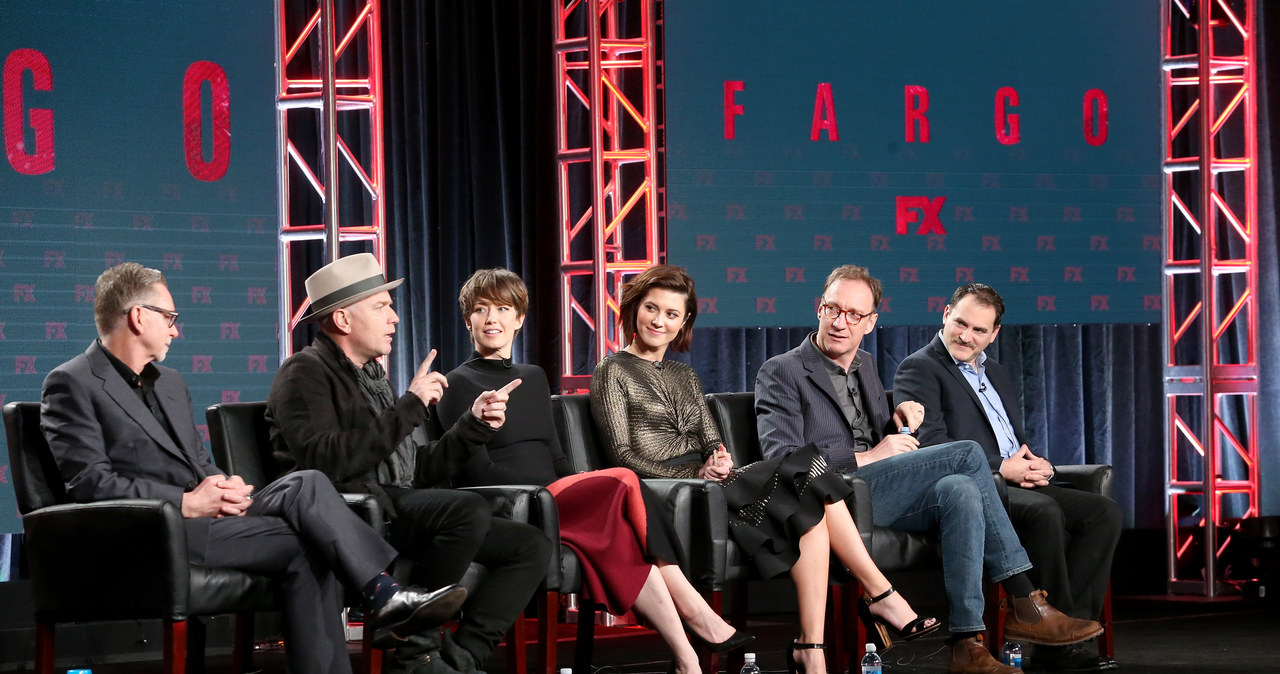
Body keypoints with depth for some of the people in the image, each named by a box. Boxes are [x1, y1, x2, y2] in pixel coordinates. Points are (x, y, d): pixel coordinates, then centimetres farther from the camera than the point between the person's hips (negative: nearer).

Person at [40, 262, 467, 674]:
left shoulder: (171, 383, 26)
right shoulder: (72, 385, -2)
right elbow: (90, 482, -12)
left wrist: (222, 486, 0)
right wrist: (186, 502, -16)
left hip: (202, 517, 8)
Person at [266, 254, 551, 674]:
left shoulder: (372, 376, 26)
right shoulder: (305, 373, -1)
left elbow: (420, 470, 24)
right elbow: (326, 462, -20)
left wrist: (475, 425, 10)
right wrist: (410, 407, -16)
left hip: (398, 506, 9)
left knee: (531, 545, -4)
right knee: (469, 509, -32)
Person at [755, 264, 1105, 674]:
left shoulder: (865, 366, 24)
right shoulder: (781, 373, 1)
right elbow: (782, 459, -12)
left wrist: (900, 424, 5)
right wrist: (868, 457, -15)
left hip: (875, 493, 7)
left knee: (959, 491, -25)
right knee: (967, 453, -20)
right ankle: (1025, 603, -20)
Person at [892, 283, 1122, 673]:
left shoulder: (996, 374, 27)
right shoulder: (919, 370, 1)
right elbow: (931, 444, -13)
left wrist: (1034, 463, 2)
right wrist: (1000, 468, -17)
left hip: (1018, 484, 8)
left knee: (1103, 512, -13)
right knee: (1043, 511, -34)